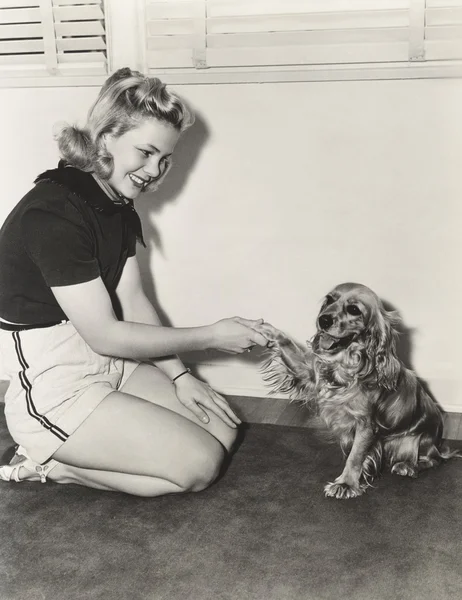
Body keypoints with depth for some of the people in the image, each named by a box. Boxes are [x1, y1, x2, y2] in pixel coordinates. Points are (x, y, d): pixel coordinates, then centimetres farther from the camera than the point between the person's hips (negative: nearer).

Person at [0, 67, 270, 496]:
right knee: (200, 464, -11)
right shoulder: (53, 214, -24)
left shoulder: (118, 205, 6)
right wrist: (210, 336, -16)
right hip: (55, 388, -9)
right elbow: (105, 335, -22)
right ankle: (48, 464, -1)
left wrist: (178, 375, -2)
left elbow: (133, 302, 7)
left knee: (223, 429, 3)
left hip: (112, 364, 9)